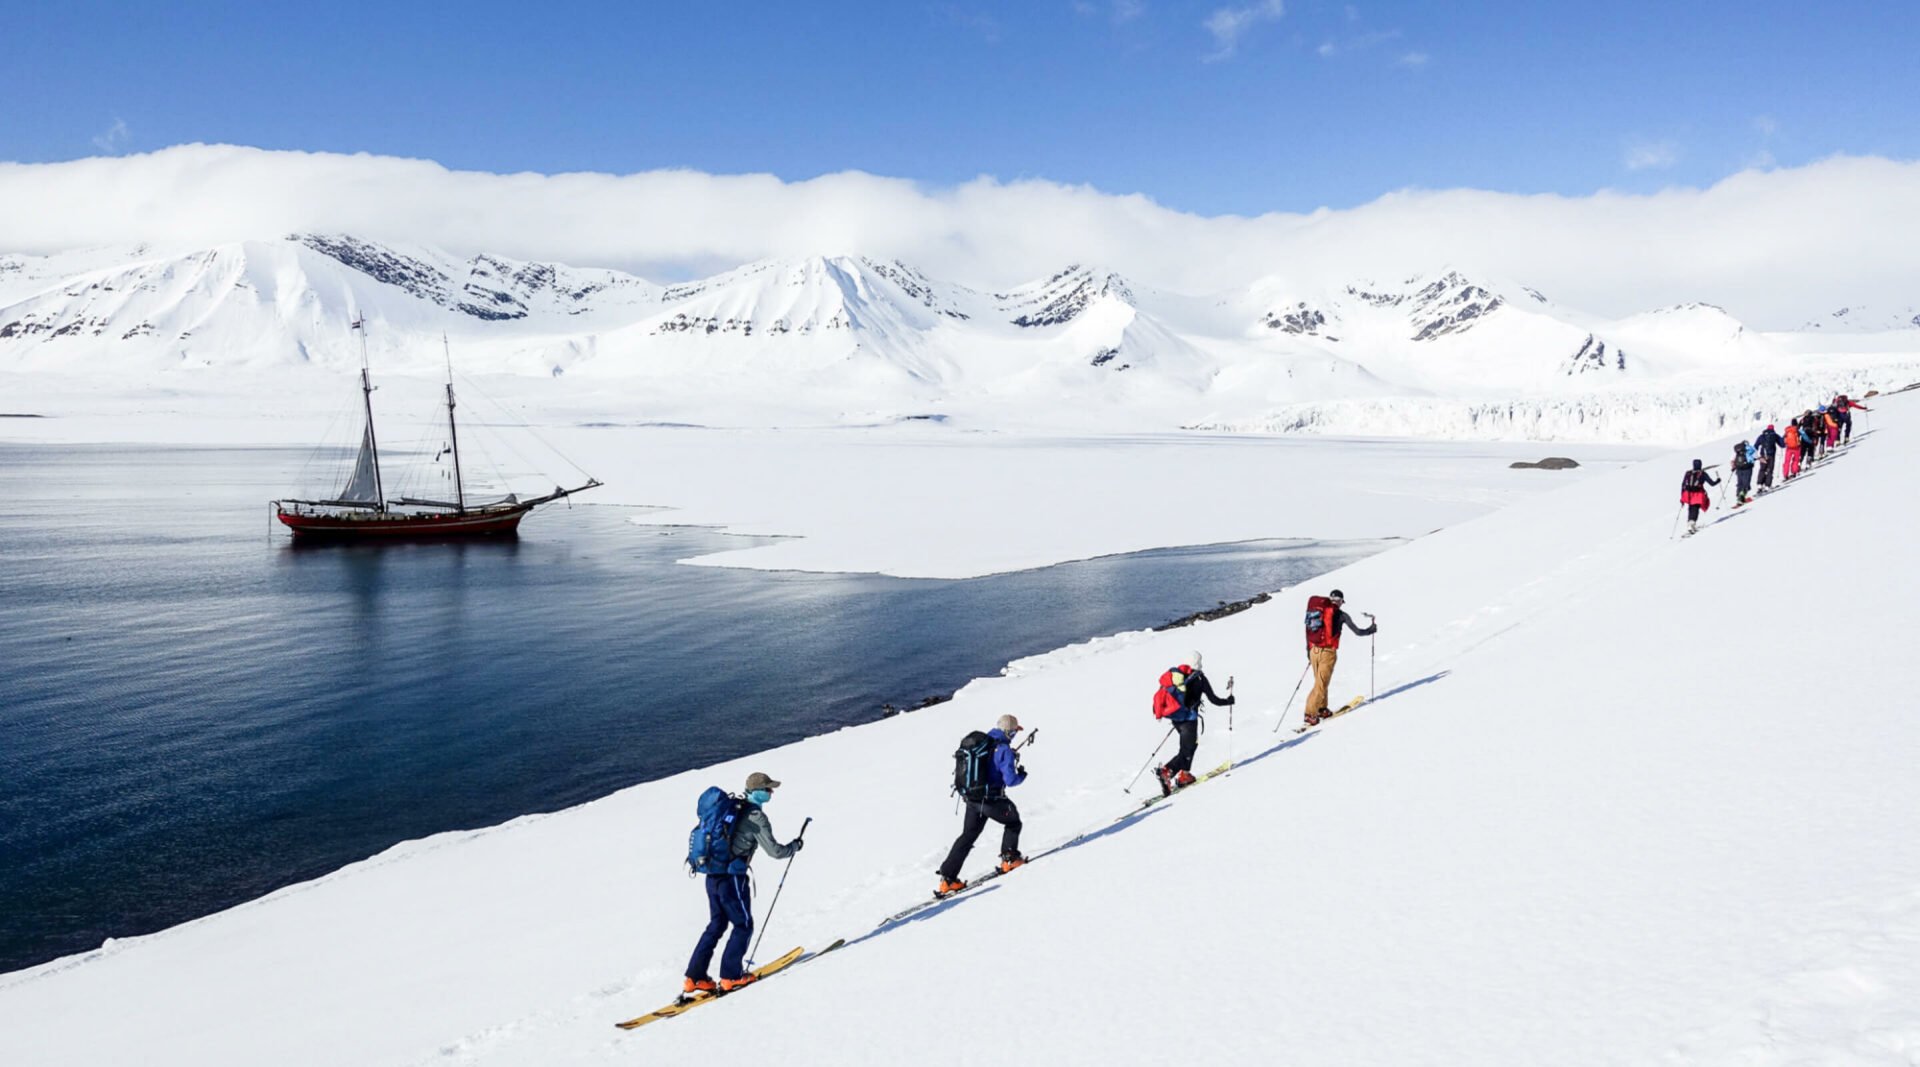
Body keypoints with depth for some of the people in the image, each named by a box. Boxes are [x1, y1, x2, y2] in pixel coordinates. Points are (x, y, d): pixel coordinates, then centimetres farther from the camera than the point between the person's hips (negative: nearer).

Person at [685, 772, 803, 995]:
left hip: (712, 875, 8)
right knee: (743, 925, 8)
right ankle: (731, 976, 10)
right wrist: (795, 845, 5)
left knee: (717, 924, 16)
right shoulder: (756, 817, -13)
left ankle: (695, 976, 15)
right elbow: (775, 851, -12)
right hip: (732, 878, -8)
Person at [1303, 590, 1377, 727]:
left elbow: (1308, 632, 15)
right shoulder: (1340, 615, -5)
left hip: (1314, 651, 5)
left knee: (1320, 682, 21)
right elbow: (1358, 632, -5)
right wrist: (1372, 629, 15)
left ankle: (1321, 709, 30)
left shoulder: (1316, 610, 10)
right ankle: (1311, 714, -6)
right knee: (1321, 684, -1)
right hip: (1327, 652, -5)